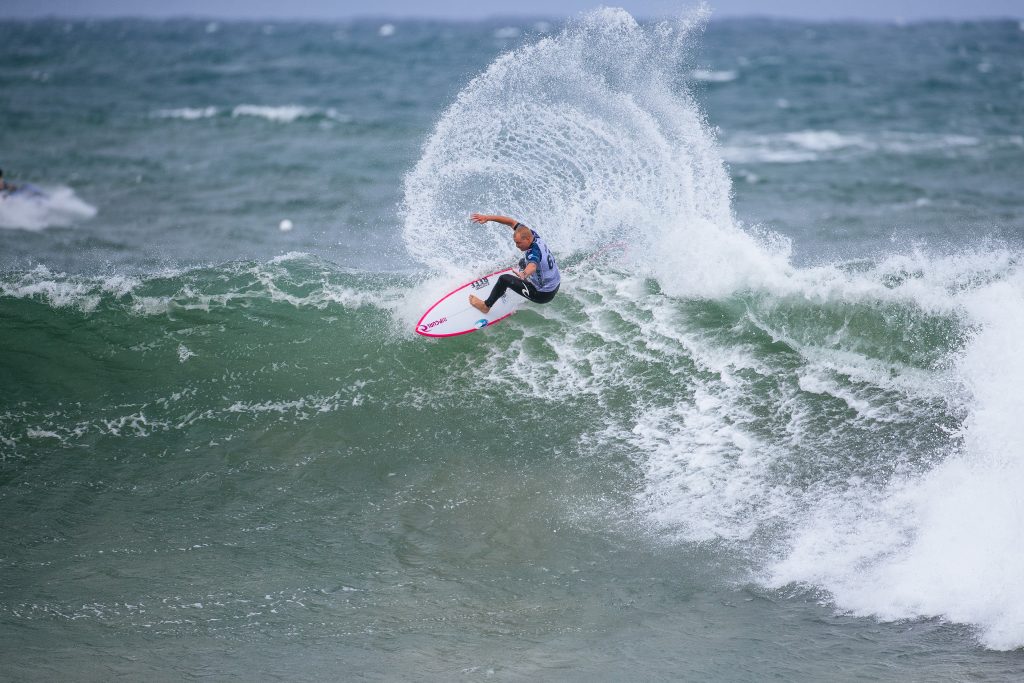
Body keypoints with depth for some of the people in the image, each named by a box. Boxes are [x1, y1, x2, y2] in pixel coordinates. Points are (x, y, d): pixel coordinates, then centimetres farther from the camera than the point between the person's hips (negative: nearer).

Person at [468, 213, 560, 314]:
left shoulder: (534, 252, -33)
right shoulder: (532, 235, -9)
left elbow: (533, 266, -56)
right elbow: (512, 222, -4)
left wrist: (524, 274, -78)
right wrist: (488, 218, -10)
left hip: (543, 295, -9)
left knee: (504, 279, -7)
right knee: (523, 262, 30)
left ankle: (486, 306, 8)